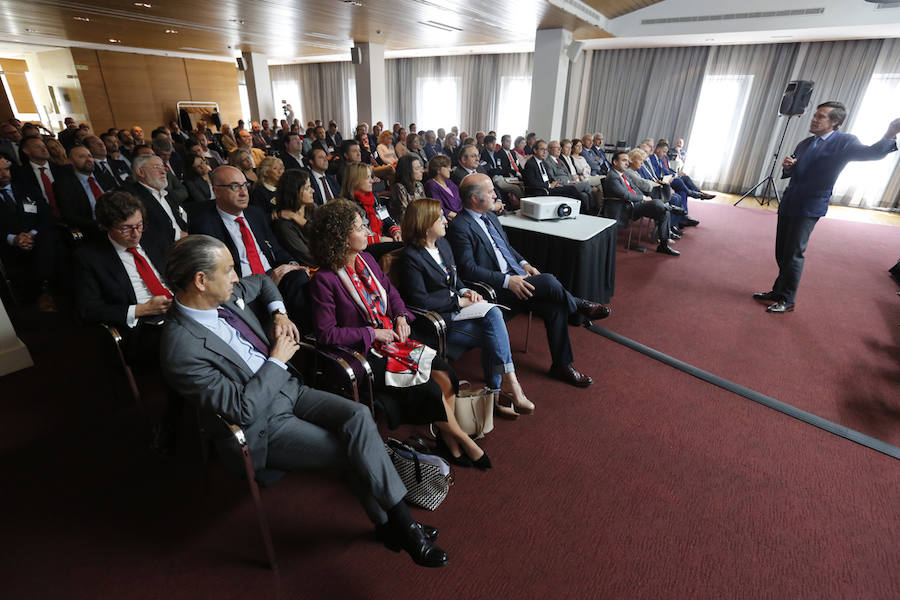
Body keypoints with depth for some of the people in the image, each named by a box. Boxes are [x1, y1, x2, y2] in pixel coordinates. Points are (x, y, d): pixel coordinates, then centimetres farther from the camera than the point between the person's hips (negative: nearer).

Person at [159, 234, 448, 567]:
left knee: (358, 415, -16)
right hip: (263, 425, -6)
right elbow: (242, 409, -24)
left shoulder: (227, 294, -2)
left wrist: (279, 314, 4)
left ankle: (392, 522, -3)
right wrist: (277, 359, -15)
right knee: (355, 453, -16)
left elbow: (262, 281, 22)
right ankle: (400, 524, 8)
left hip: (289, 389, 7)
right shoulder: (182, 349, -24)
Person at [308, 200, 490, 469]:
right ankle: (462, 438, 8)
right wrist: (372, 333, -15)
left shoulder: (366, 259, 4)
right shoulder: (325, 280, -16)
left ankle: (449, 440, 5)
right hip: (366, 354, -6)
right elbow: (326, 334, -16)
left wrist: (401, 316, 0)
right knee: (430, 388, -17)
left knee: (446, 374, -12)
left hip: (392, 336, 7)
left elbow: (390, 290, 19)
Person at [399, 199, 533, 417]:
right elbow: (420, 300, -17)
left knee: (493, 313, -22)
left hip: (456, 307, 7)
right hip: (437, 320, -7)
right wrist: (458, 301, -14)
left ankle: (497, 392, -16)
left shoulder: (443, 244, 15)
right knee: (495, 335, -21)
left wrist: (466, 292, 0)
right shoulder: (411, 257, -12)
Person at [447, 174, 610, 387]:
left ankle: (562, 365, 2)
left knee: (555, 307, -12)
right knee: (548, 281, -26)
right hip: (495, 289, -8)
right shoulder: (460, 227, -12)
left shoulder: (490, 216, 16)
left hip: (515, 277, 8)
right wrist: (507, 280, -23)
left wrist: (523, 263, 7)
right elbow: (468, 269, -18)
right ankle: (580, 306, 4)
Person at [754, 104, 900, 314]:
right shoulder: (804, 144, 15)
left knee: (793, 255, -5)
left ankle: (787, 300, 6)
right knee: (781, 253, 12)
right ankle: (778, 292, 25)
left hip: (809, 209, -7)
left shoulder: (844, 142, -5)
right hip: (788, 204, 7)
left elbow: (872, 153, -21)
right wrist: (787, 167, -1)